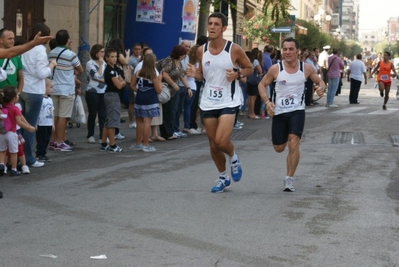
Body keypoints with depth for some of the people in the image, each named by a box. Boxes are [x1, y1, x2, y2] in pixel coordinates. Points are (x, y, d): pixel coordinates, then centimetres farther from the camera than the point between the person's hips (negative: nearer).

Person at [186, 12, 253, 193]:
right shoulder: (202, 50, 3)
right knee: (213, 145, 10)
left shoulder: (234, 49, -9)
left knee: (221, 141, -19)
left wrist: (237, 74, -16)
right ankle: (223, 178, 31)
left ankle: (233, 158, 16)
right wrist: (195, 74, -9)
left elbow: (249, 68, 4)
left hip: (229, 102, -4)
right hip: (208, 103, 4)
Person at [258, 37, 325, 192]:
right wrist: (267, 101, -13)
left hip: (297, 110, -1)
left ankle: (289, 179, -5)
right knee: (279, 148, 11)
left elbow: (320, 81, 10)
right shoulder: (276, 69, -8)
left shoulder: (306, 69, -4)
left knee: (293, 144, -17)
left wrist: (321, 87, -14)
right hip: (279, 111, 1)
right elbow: (262, 84, 3)